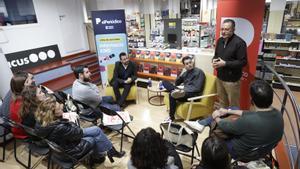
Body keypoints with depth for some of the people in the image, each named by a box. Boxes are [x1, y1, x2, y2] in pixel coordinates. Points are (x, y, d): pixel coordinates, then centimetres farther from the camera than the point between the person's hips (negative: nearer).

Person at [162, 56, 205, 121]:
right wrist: (181, 75, -1)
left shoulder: (199, 72, -6)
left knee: (172, 95, -31)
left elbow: (197, 88, -15)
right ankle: (177, 91, -24)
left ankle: (171, 117, -16)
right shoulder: (186, 72, 15)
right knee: (165, 82, -1)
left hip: (193, 95, -7)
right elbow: (176, 83, 17)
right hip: (184, 91, 7)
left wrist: (184, 90, -21)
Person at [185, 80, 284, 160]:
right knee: (234, 109, 7)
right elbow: (249, 114, 1)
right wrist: (228, 111, 8)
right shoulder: (278, 114, -16)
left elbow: (225, 127, -20)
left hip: (244, 153, -6)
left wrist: (216, 118, 1)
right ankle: (201, 123, 14)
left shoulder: (248, 121, -40)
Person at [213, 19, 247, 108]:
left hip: (232, 80, -6)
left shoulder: (239, 42, -16)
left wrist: (225, 63, -24)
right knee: (222, 102, 19)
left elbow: (243, 62, -18)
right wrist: (214, 60, -4)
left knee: (233, 105, 7)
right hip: (220, 78, 7)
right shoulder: (220, 40, 7)